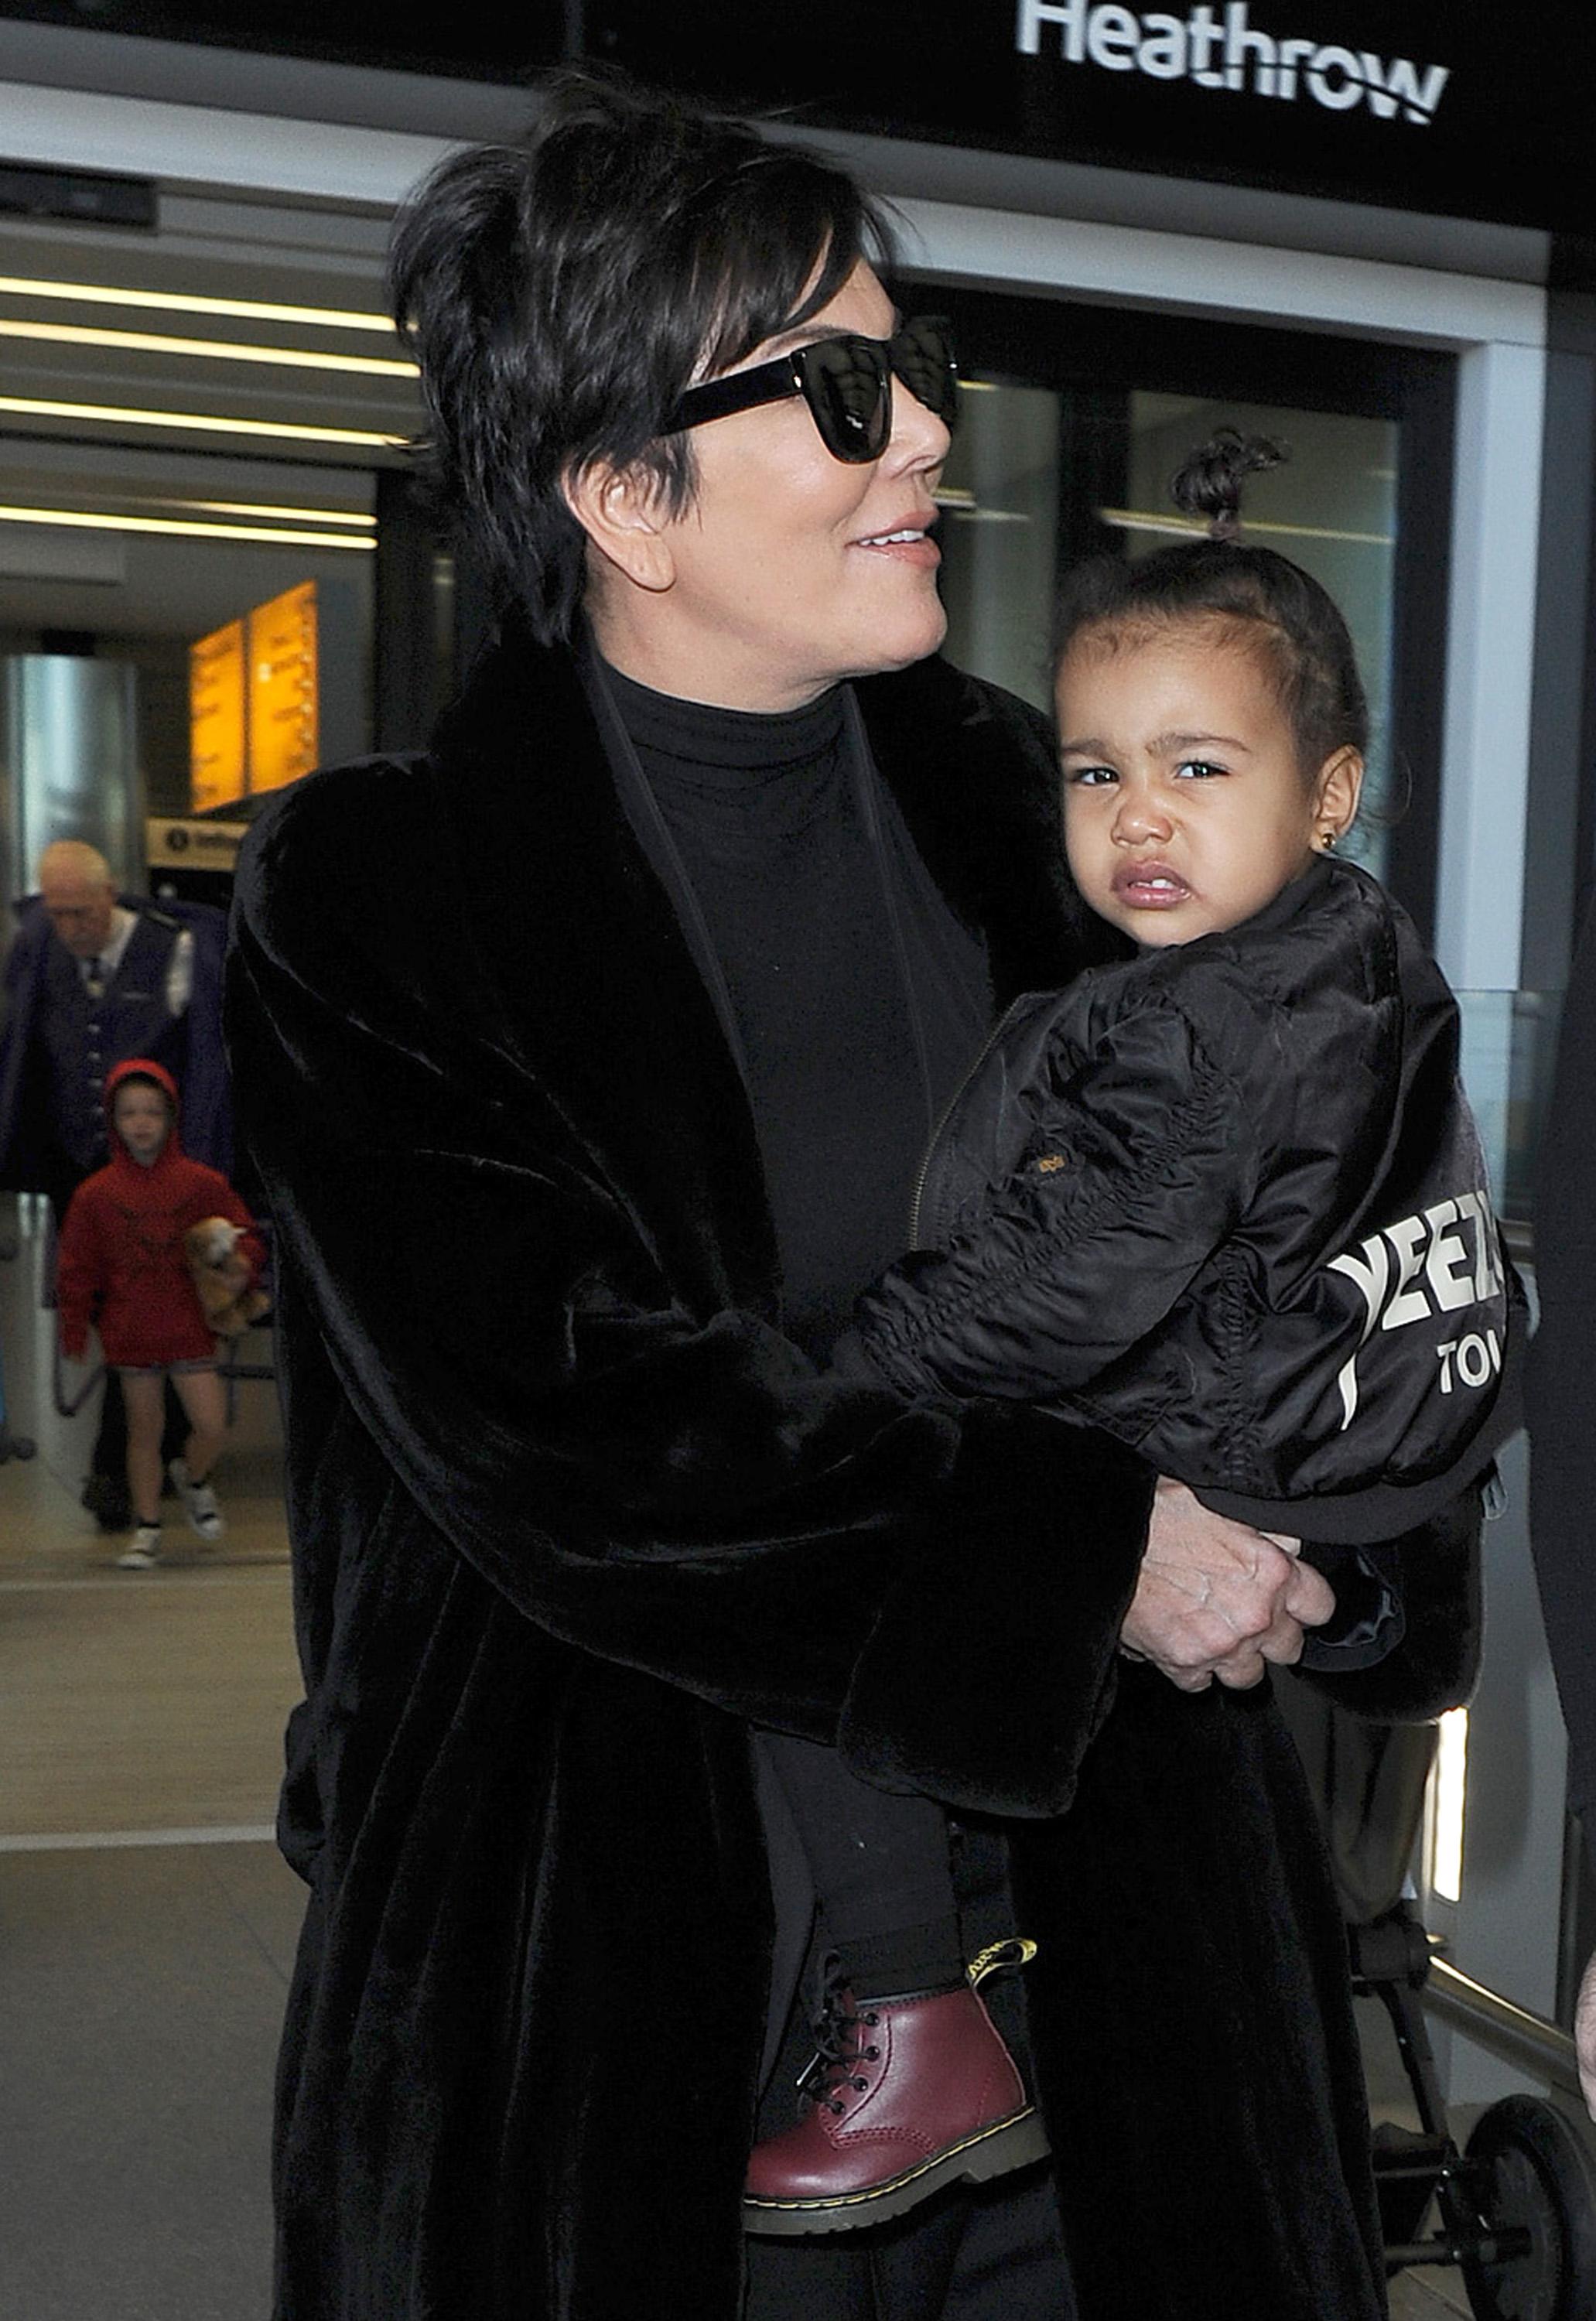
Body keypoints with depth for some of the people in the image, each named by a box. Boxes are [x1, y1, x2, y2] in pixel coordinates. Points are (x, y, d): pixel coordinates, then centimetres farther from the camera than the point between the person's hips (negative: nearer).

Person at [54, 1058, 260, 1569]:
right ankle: (146, 1527, 20)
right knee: (144, 1431, 7)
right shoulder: (96, 1193, 1)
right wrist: (74, 1329, 2)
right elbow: (77, 1266, 6)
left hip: (190, 1327, 0)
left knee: (212, 1427, -6)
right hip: (130, 1331, 0)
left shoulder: (203, 1183, 0)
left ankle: (192, 1478, 27)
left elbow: (242, 1235, 7)